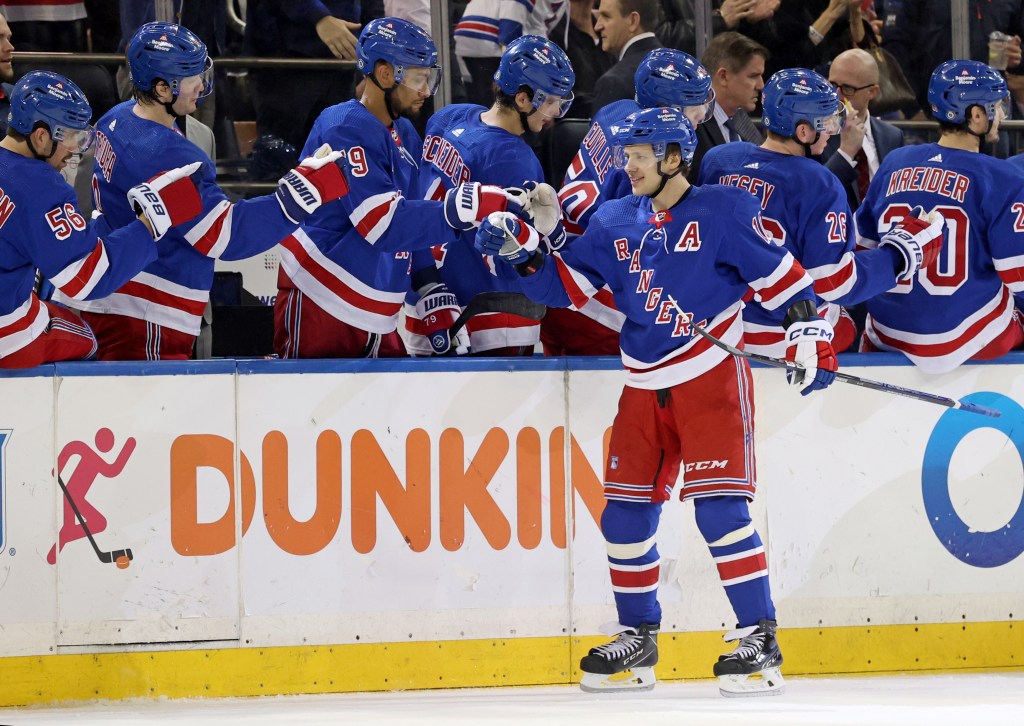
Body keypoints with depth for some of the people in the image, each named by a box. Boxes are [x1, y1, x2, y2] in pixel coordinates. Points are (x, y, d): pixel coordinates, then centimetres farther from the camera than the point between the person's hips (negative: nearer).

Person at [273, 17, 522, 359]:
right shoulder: (345, 129, -14)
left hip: (376, 319, 9)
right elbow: (383, 223, -25)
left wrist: (439, 304, 10)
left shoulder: (406, 136, 16)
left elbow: (418, 227, 19)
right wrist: (464, 207, -31)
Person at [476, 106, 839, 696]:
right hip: (645, 388, 6)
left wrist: (810, 332, -13)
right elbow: (567, 286, 9)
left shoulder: (723, 211, -7)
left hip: (713, 378, -6)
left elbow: (782, 273, -6)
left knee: (719, 507, -15)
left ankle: (761, 639, -9)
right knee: (626, 515, 5)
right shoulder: (616, 222, 9)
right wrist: (523, 252, -6)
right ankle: (638, 641, 20)